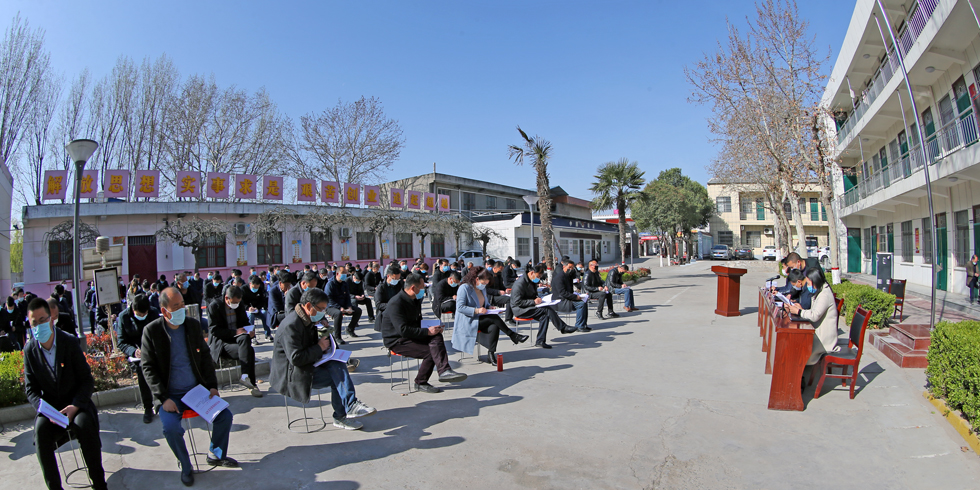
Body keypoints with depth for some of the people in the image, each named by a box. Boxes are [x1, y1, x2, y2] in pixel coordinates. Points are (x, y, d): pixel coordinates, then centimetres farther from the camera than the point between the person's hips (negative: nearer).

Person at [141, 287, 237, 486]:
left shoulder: (194, 325, 1)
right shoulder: (151, 331, -9)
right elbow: (148, 368, -7)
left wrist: (212, 385, 0)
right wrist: (164, 398, -16)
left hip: (198, 388, 3)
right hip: (171, 394, -3)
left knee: (225, 415, -7)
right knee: (171, 428, -26)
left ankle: (217, 455, 20)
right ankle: (186, 467, 2)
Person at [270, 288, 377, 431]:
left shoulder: (308, 320, 9)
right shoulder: (291, 325, -22)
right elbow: (296, 358, -28)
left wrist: (323, 342, 0)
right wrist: (319, 348, -18)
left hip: (308, 363, 9)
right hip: (292, 373, -9)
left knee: (337, 365, -16)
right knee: (337, 378, -19)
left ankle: (350, 406, -16)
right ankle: (341, 416, -5)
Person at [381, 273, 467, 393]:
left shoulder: (414, 300, 11)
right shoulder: (396, 303, -20)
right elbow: (403, 330, -28)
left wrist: (433, 327, 0)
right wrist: (427, 331, -25)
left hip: (411, 336, 9)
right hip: (396, 341, -8)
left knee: (437, 337, -19)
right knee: (430, 352, -23)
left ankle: (444, 371, -28)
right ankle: (420, 383, -9)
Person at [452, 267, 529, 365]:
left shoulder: (483, 289, 14)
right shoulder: (465, 288, -11)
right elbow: (460, 307, -19)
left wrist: (490, 306, 3)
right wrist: (476, 310, -29)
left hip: (480, 320, 7)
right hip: (467, 323, -7)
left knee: (494, 327, -27)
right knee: (494, 318, -27)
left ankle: (491, 354, -26)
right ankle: (513, 336, -13)